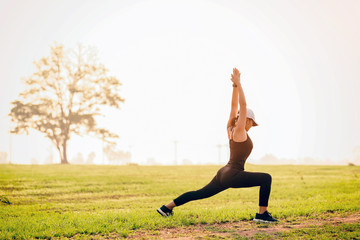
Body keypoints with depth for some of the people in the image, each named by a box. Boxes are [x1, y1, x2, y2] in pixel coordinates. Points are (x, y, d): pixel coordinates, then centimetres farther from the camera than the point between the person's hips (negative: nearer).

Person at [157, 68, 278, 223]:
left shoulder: (231, 129, 11)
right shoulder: (239, 131, -11)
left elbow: (234, 105, 12)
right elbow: (242, 105, -16)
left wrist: (235, 85, 7)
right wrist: (238, 84, -14)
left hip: (224, 174, 9)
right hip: (233, 176, -9)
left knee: (200, 193, 19)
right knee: (266, 178, -10)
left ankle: (167, 207, 21)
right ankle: (262, 214, -12)